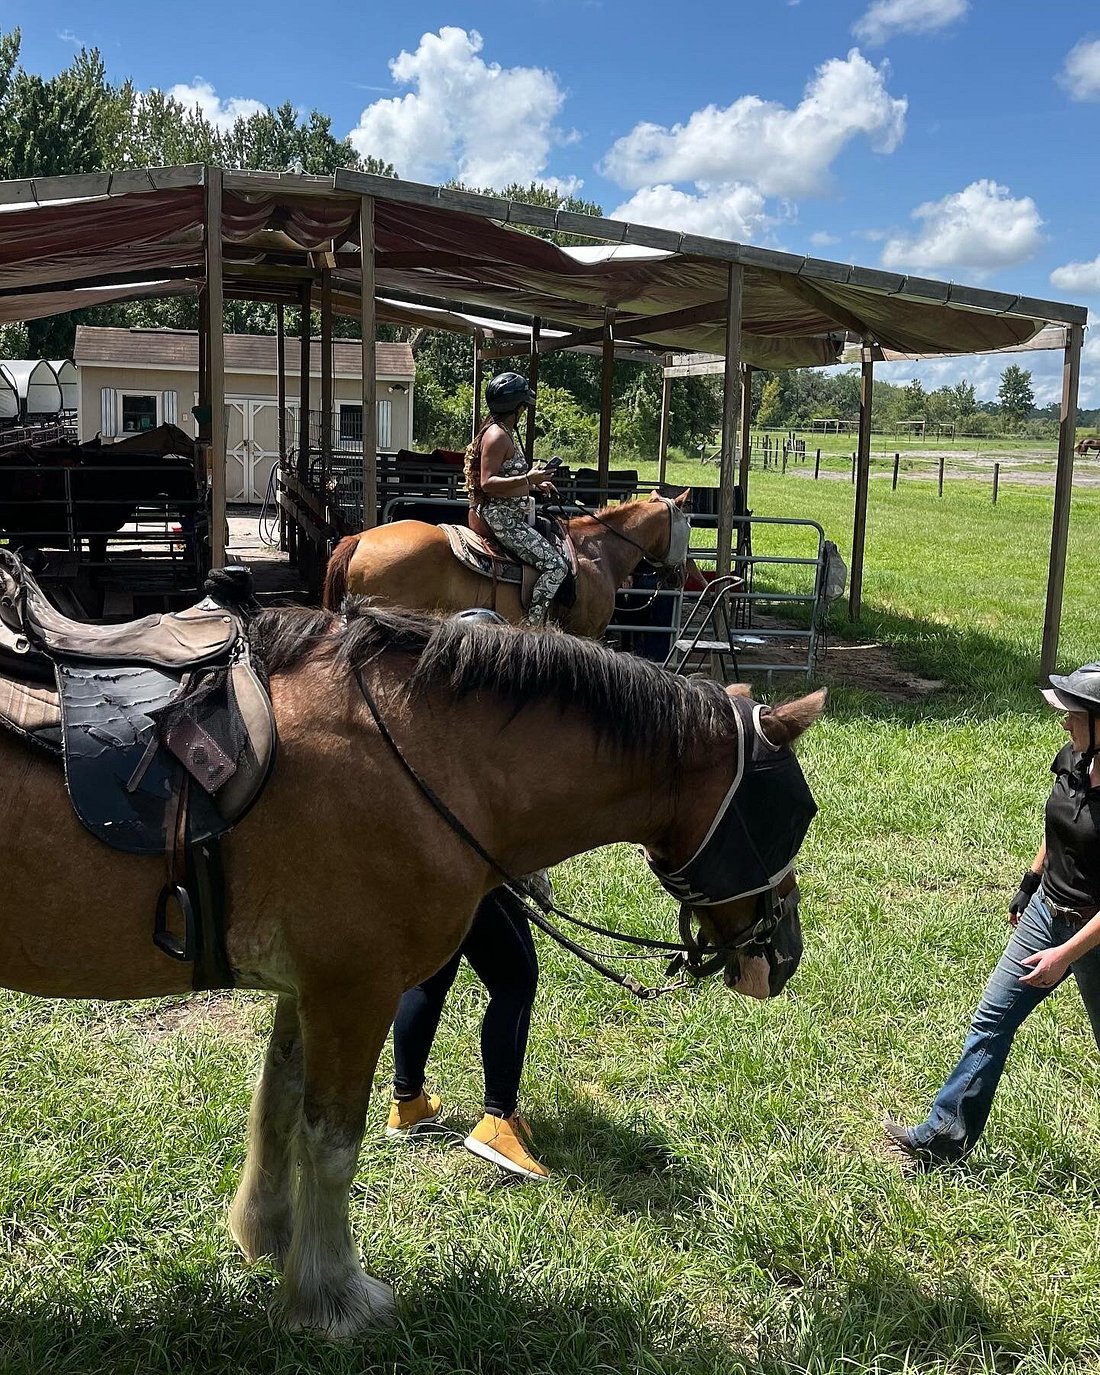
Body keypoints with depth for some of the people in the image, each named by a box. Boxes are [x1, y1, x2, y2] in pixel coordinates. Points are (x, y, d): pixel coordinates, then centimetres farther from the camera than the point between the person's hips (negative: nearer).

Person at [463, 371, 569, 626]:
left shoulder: (505, 433, 17)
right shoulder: (497, 436, -15)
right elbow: (487, 483, -23)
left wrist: (535, 484, 13)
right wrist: (527, 479, -28)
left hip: (512, 516, 11)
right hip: (503, 518, -11)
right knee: (556, 566, -16)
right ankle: (531, 625, -15)